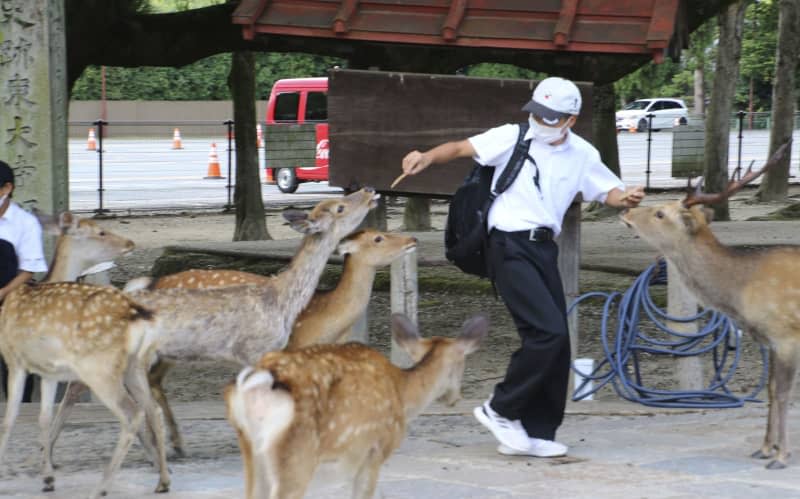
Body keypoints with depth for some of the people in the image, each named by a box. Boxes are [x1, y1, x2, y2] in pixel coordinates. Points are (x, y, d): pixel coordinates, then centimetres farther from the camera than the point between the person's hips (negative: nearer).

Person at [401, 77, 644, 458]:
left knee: (557, 343, 4)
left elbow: (607, 191, 17)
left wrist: (625, 198, -6)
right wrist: (428, 157, -25)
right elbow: (462, 148, -6)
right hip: (510, 246, -6)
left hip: (545, 248, 6)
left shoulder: (582, 155, 10)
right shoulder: (513, 138, -3)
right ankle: (501, 409, -4)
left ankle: (535, 433, 14)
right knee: (548, 332, -19)